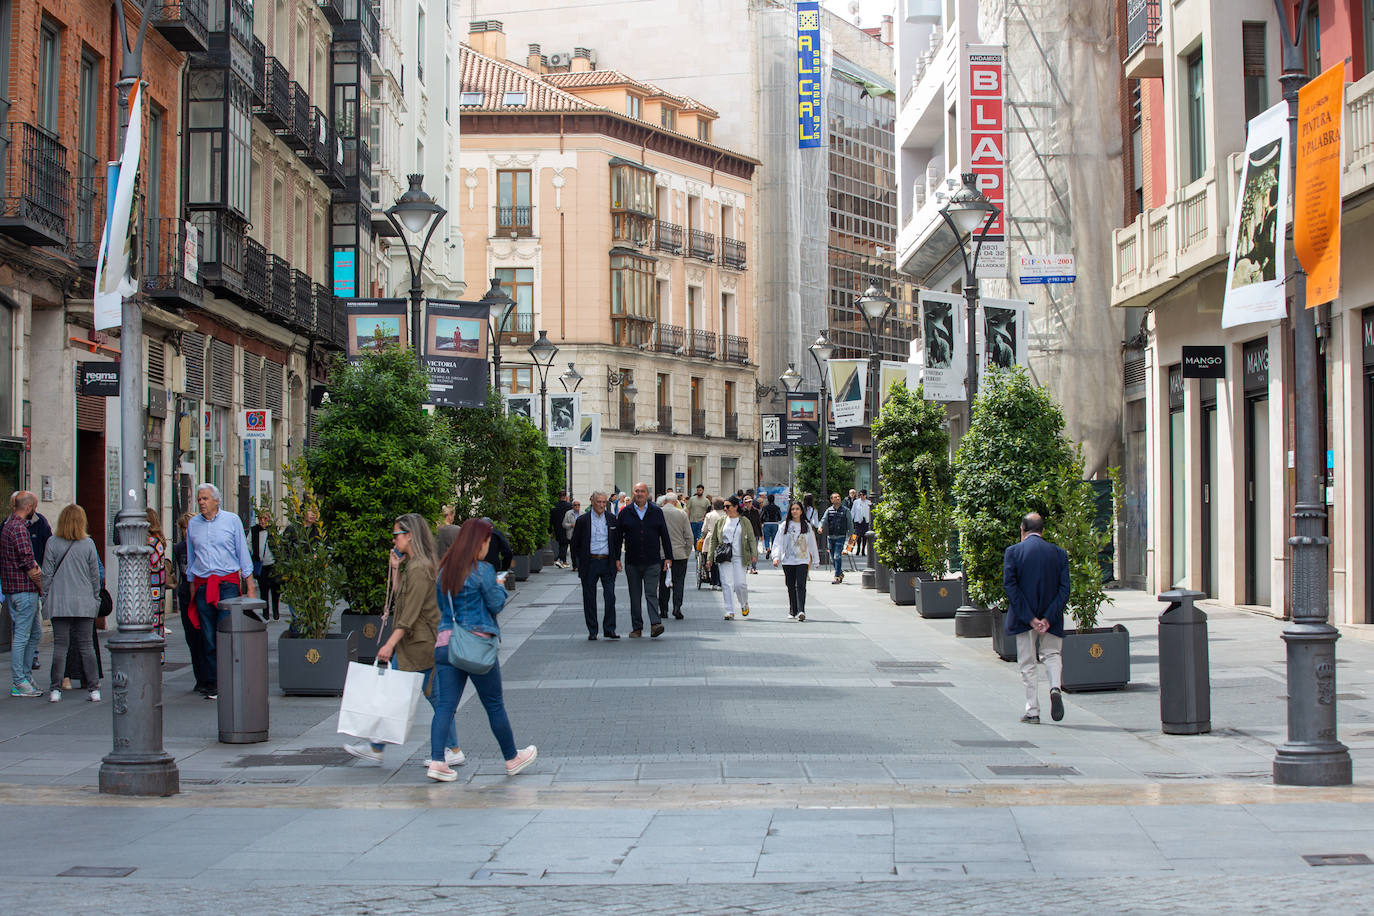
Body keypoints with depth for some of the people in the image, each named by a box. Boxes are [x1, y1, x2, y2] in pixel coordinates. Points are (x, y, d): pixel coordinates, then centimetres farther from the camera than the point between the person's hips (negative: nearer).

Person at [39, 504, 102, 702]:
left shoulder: (53, 543, -3)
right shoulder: (88, 544, -2)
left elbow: (47, 574, 0)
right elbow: (95, 575, 4)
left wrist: (47, 596, 10)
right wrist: (96, 598, 14)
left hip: (59, 603, 0)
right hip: (84, 603, 0)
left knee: (60, 646, 4)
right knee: (86, 646, 5)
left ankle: (55, 689, 2)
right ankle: (93, 689, 3)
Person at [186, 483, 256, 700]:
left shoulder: (231, 521, 4)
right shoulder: (193, 525, 12)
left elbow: (243, 554, 6)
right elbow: (191, 559, 19)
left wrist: (250, 587, 2)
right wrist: (192, 588, 16)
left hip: (228, 582, -3)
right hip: (203, 585, 3)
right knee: (208, 637, 2)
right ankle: (214, 682, 6)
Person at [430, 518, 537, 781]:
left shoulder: (445, 570, 8)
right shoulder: (482, 570, -11)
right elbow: (496, 604, -6)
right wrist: (500, 586, 14)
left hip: (445, 643, 5)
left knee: (445, 704, 3)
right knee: (494, 705, 8)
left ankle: (437, 761, -10)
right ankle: (512, 759, 23)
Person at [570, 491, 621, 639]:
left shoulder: (611, 519, 7)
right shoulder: (583, 520, 0)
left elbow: (617, 540, 15)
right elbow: (575, 542, 5)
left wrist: (617, 559, 8)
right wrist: (581, 559, 1)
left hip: (608, 563, 1)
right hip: (590, 564, -1)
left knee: (610, 596, -5)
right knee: (589, 598, 4)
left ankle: (609, 629, 0)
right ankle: (592, 631, 12)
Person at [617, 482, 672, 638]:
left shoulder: (657, 512, 6)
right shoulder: (625, 513, 6)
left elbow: (665, 536, 8)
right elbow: (618, 536, 7)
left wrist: (668, 557, 4)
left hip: (652, 562, -2)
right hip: (632, 563, 2)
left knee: (651, 593, -11)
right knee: (635, 596, 6)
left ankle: (655, 624, -17)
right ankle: (637, 628, 12)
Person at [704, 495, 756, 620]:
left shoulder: (744, 521, 6)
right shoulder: (720, 521, 9)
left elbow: (751, 539, 5)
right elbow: (713, 540, 12)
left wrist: (754, 554, -10)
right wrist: (710, 557, 7)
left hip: (739, 557, -1)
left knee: (740, 584, -6)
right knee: (727, 584, -6)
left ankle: (744, 604, 23)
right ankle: (729, 612, -4)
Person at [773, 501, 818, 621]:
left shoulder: (807, 526, 8)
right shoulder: (785, 525, 6)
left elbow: (811, 543, 15)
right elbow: (779, 542, 3)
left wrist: (813, 559, 18)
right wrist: (776, 557, -9)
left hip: (802, 560, -1)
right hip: (788, 560, 1)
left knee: (800, 585, -14)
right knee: (791, 587, 5)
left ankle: (801, 611, -22)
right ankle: (793, 611, 16)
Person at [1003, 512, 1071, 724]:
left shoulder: (1013, 552, -7)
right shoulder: (1059, 553, 0)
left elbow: (1010, 586, -14)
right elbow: (1064, 589, -6)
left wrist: (1029, 618, -13)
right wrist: (1048, 618, -10)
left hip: (1023, 619, -2)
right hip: (1051, 618, 2)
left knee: (1027, 665, 9)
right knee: (1051, 653, 20)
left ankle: (1032, 711, 9)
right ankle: (1055, 687, -7)